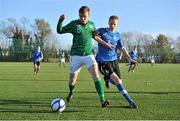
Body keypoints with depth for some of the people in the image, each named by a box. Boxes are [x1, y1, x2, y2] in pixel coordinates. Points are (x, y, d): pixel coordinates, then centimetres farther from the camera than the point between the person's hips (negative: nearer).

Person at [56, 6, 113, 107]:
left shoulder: (92, 24, 6)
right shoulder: (74, 24, -2)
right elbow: (59, 31, 2)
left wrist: (106, 44, 27)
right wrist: (61, 20, -15)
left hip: (89, 54, 1)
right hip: (76, 56, -1)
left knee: (96, 74, -21)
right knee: (72, 80, 1)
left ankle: (102, 100, -24)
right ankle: (71, 92, 39)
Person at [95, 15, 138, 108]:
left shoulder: (117, 35, 11)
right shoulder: (102, 31, -3)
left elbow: (122, 48, 12)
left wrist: (130, 59, 4)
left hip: (114, 60, 5)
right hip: (103, 61, -5)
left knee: (119, 82, 3)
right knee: (116, 80, -17)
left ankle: (107, 79, 37)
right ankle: (130, 101, -13)